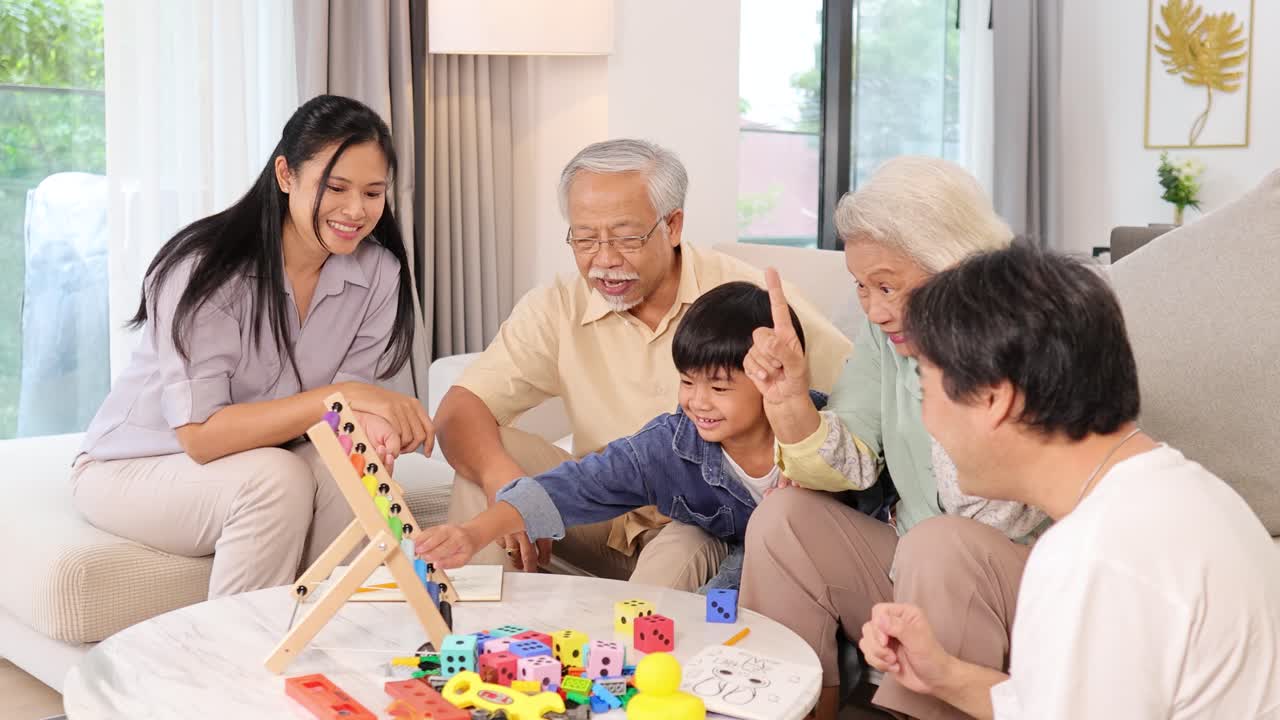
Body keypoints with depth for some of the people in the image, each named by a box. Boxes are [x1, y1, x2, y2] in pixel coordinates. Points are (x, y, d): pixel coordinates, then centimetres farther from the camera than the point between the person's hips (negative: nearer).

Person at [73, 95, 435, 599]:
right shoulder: (206, 267, -25)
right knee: (277, 479, -33)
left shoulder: (378, 272, -10)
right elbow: (201, 434, -30)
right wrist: (340, 396, -38)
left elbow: (349, 403, -11)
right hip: (133, 468, -4)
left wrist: (373, 425, -36)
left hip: (253, 458, 4)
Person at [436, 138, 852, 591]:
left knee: (683, 551, -36)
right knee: (489, 452, -14)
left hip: (715, 533, -3)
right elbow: (459, 410, -9)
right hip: (607, 527, 3)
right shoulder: (556, 311, -2)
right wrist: (502, 477, -31)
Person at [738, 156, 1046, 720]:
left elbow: (989, 515, -24)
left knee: (939, 546, -33)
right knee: (783, 519, -10)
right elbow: (849, 469, -6)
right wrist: (789, 401, -22)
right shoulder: (887, 333, 0)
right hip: (911, 567, 6)